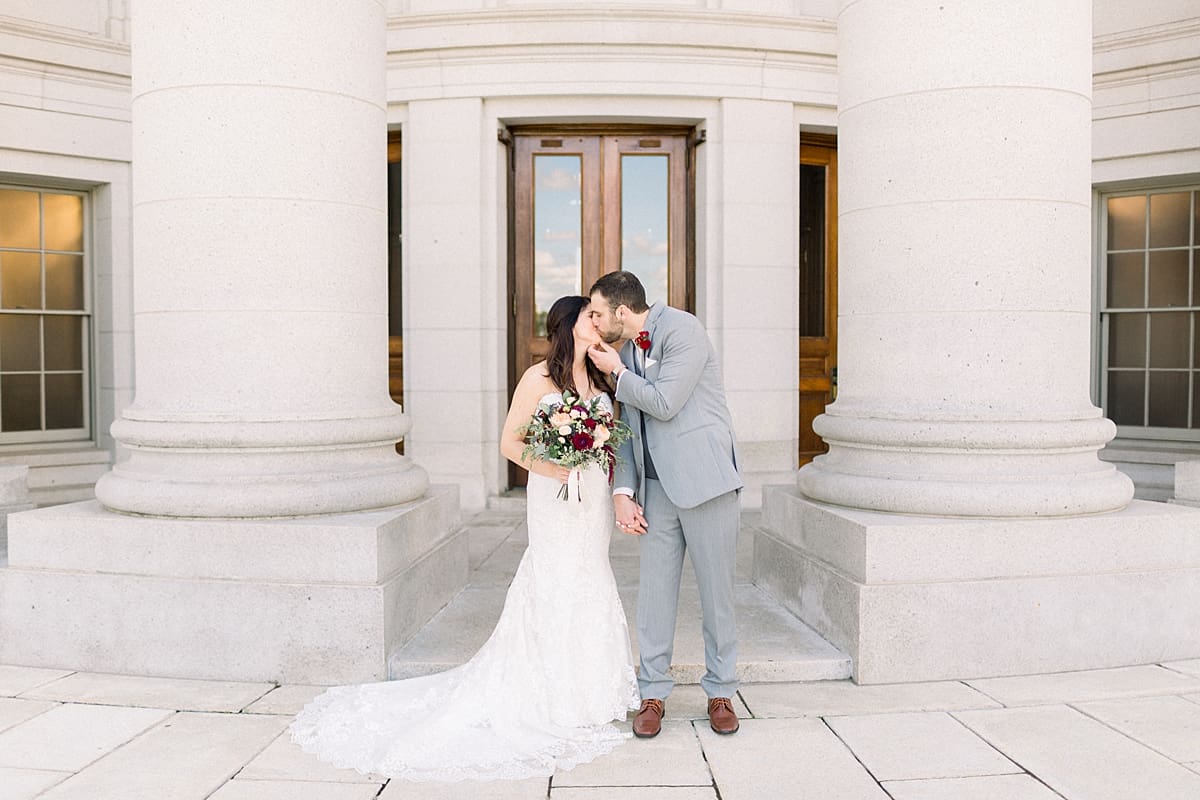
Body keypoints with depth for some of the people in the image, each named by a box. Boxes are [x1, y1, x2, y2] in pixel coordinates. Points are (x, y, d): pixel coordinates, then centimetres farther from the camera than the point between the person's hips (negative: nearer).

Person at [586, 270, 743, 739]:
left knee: (716, 591, 4)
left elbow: (664, 404, -16)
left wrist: (618, 373, -3)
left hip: (704, 480, -6)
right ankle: (653, 695, 18)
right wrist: (623, 492, 4)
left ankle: (720, 692, 20)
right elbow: (628, 431, 15)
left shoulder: (682, 330, -8)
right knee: (654, 591, 6)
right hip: (657, 487, 6)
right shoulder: (626, 353, 15)